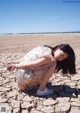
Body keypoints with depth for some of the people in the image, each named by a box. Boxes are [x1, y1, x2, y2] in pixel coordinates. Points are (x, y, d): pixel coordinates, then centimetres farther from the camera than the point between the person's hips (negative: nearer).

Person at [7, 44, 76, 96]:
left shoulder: (44, 48, 8)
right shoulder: (49, 57, -19)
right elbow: (31, 64, -19)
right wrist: (16, 66, -8)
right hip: (27, 78, -9)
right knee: (53, 63, -13)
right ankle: (41, 90, -10)